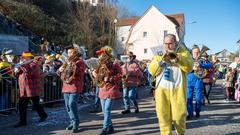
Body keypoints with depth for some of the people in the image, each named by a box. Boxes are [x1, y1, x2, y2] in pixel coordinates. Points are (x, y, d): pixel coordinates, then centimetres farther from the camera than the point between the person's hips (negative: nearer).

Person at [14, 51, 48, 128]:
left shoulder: (33, 64, -10)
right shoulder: (24, 65, 17)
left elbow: (29, 71, -30)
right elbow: (17, 74, 17)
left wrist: (21, 65, -23)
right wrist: (17, 70, -4)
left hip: (33, 90, -8)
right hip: (24, 90, 8)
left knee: (36, 105, 4)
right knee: (22, 106, 5)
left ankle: (43, 115, 26)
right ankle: (23, 121, 13)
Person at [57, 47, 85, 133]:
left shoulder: (80, 62, -2)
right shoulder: (67, 62, 19)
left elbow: (79, 72, -17)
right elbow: (59, 73, 20)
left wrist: (71, 64, -17)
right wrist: (60, 70, -3)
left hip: (75, 86, -7)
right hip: (66, 86, 7)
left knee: (72, 104, -15)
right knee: (68, 106, 10)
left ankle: (75, 123, -3)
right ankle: (73, 122, 23)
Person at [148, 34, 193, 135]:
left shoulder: (183, 52, 9)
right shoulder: (159, 54, 14)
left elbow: (189, 67, -7)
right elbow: (151, 71, 4)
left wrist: (176, 58, -17)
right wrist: (161, 61, -10)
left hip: (178, 89, -2)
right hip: (162, 89, 2)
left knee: (179, 115, 1)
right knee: (163, 115, 2)